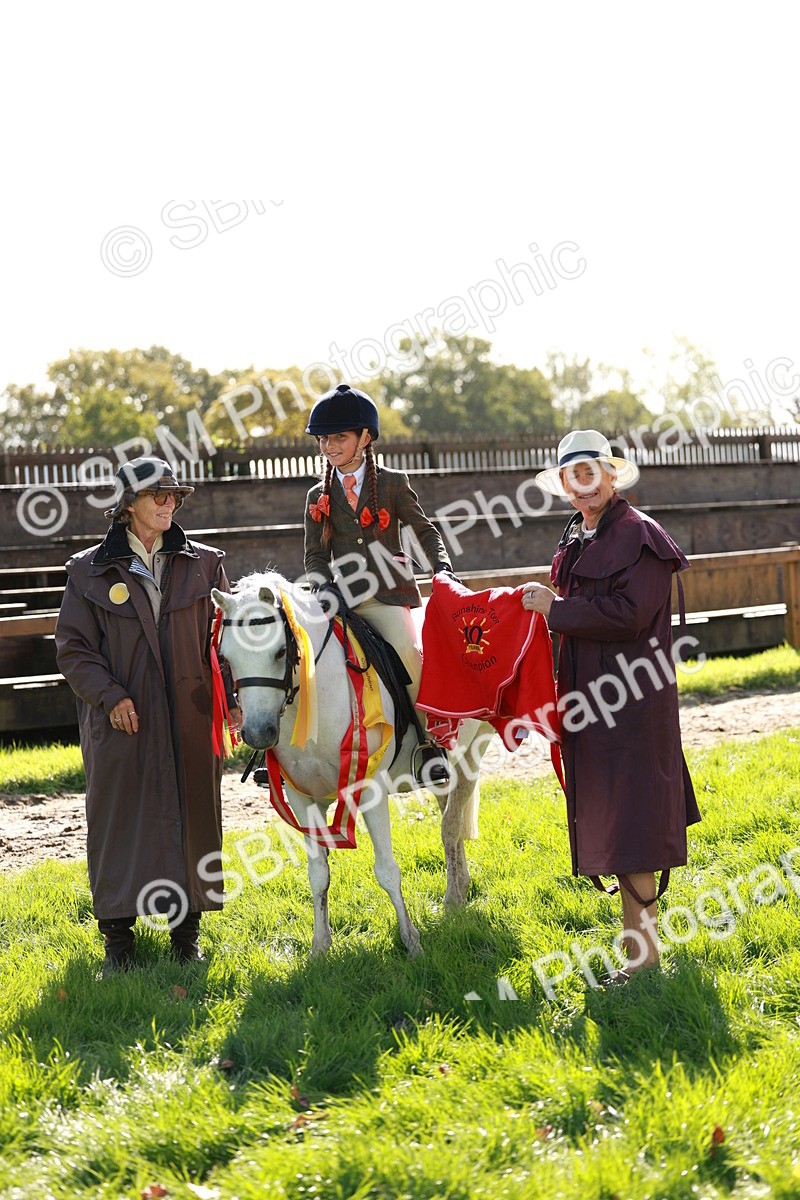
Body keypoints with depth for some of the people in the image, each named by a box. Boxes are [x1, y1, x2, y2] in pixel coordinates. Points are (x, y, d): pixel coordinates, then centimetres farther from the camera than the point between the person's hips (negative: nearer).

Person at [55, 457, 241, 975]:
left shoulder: (204, 564, 6)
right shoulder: (90, 571, 2)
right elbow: (73, 647, 1)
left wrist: (231, 695, -5)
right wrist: (109, 695, -12)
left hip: (192, 718, 2)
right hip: (122, 719, -1)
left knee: (193, 814, 6)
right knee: (121, 818, 3)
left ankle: (188, 926, 20)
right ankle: (119, 933, 14)